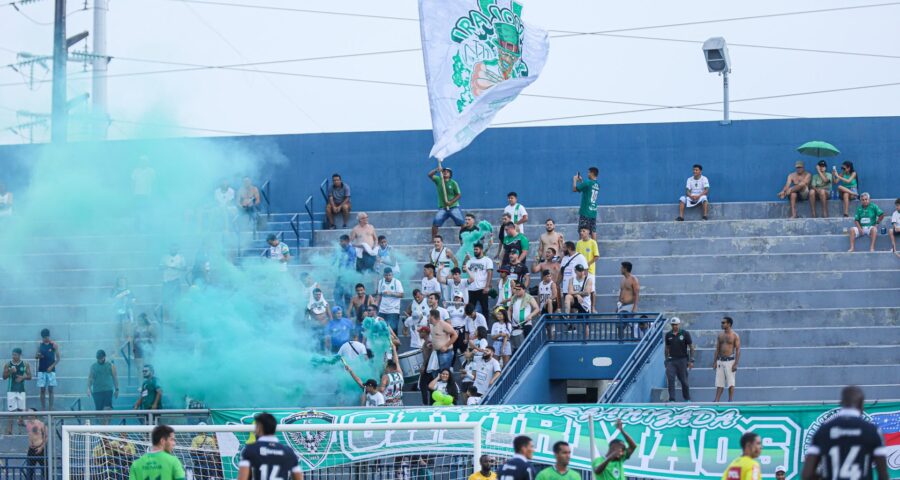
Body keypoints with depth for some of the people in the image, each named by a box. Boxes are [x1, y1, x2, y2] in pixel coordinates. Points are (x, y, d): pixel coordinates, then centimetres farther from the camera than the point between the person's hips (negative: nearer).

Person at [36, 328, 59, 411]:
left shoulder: (54, 345, -2)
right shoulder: (40, 345, 7)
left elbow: (58, 358, -1)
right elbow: (36, 356, 11)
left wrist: (52, 366, -12)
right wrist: (37, 355, -13)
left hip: (51, 370, -2)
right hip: (41, 370, 2)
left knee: (50, 390, -2)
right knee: (42, 390, 2)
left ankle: (51, 408, -1)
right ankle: (43, 409, 5)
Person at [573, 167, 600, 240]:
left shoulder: (587, 183, -14)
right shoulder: (597, 185, 9)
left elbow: (574, 189, -7)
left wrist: (574, 180, 9)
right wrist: (581, 181, 25)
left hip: (585, 212, -7)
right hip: (593, 212, 7)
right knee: (593, 231, 6)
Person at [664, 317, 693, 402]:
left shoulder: (685, 334, -1)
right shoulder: (668, 335, 8)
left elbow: (691, 347, 1)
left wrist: (691, 361, -5)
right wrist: (666, 360, 13)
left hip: (682, 359, -2)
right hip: (671, 360, 2)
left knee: (684, 380, 4)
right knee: (670, 379, -13)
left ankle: (687, 399, 20)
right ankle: (672, 399, -12)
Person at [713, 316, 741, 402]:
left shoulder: (735, 336, -4)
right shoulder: (720, 336, 11)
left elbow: (738, 350, -8)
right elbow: (717, 349, 14)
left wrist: (736, 364, -15)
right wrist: (714, 362, 7)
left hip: (730, 361, -5)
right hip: (720, 361, 5)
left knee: (730, 382, -2)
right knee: (719, 382, 3)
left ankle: (731, 400, 2)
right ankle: (716, 400, 3)